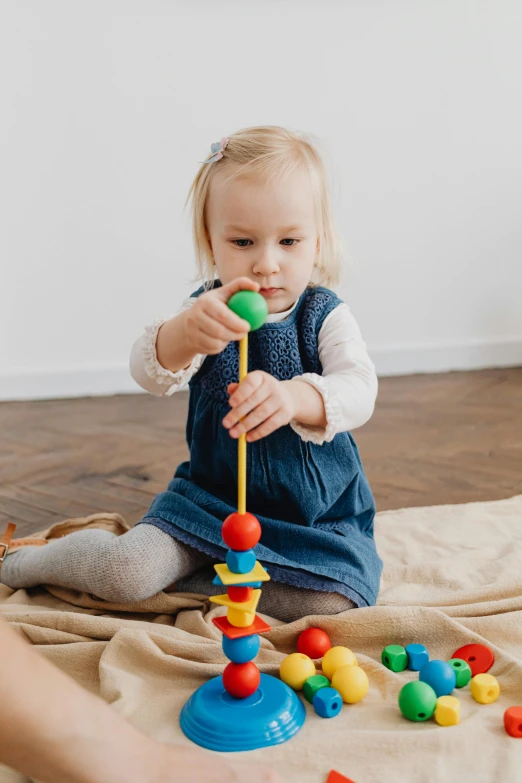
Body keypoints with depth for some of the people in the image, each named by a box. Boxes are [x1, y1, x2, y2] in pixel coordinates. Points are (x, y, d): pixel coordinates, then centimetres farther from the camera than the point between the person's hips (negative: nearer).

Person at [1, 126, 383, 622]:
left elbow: (358, 390, -25)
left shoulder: (326, 317, -8)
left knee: (332, 601, -24)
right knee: (124, 573, -19)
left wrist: (293, 398, -49)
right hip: (211, 499, 0)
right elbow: (149, 373, -25)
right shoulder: (208, 314, -6)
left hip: (318, 518, 1)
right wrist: (185, 334, -50)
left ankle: (193, 583, -2)